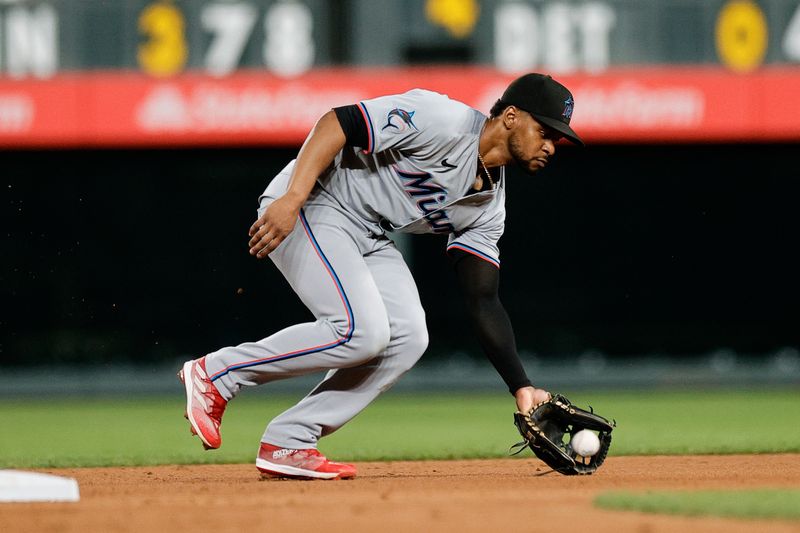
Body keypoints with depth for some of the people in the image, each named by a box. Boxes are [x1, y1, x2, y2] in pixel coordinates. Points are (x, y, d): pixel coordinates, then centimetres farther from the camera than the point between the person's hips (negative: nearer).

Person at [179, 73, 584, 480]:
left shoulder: (489, 206, 7)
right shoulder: (444, 121, -19)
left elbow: (483, 302, 7)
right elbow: (336, 123, -22)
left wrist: (522, 388, -2)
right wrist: (292, 199, -32)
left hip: (367, 239, 9)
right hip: (313, 205, -9)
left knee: (408, 338, -8)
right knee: (362, 331, -23)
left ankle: (287, 443, -6)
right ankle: (216, 372, -8)